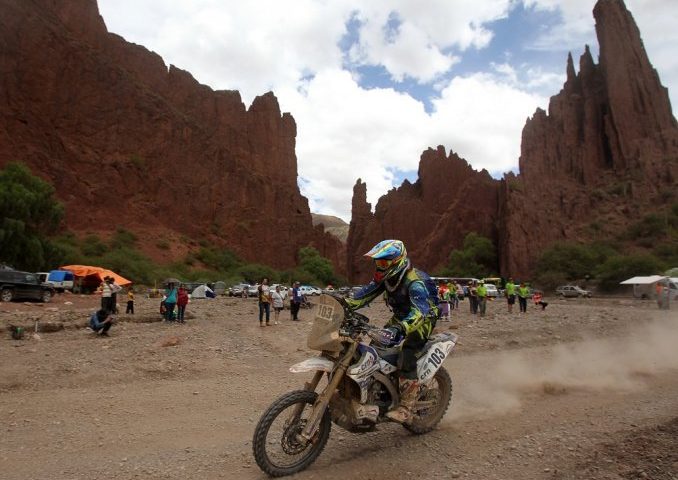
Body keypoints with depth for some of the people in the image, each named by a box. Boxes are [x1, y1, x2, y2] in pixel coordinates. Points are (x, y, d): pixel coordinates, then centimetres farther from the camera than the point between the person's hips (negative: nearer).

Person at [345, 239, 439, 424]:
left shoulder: (415, 282, -31)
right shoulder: (386, 277, -6)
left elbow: (420, 311, -44)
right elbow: (366, 293, -2)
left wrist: (399, 328, -61)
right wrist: (344, 304, -18)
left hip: (423, 319, -8)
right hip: (401, 318, 8)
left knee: (406, 355, -28)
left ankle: (406, 409, -26)